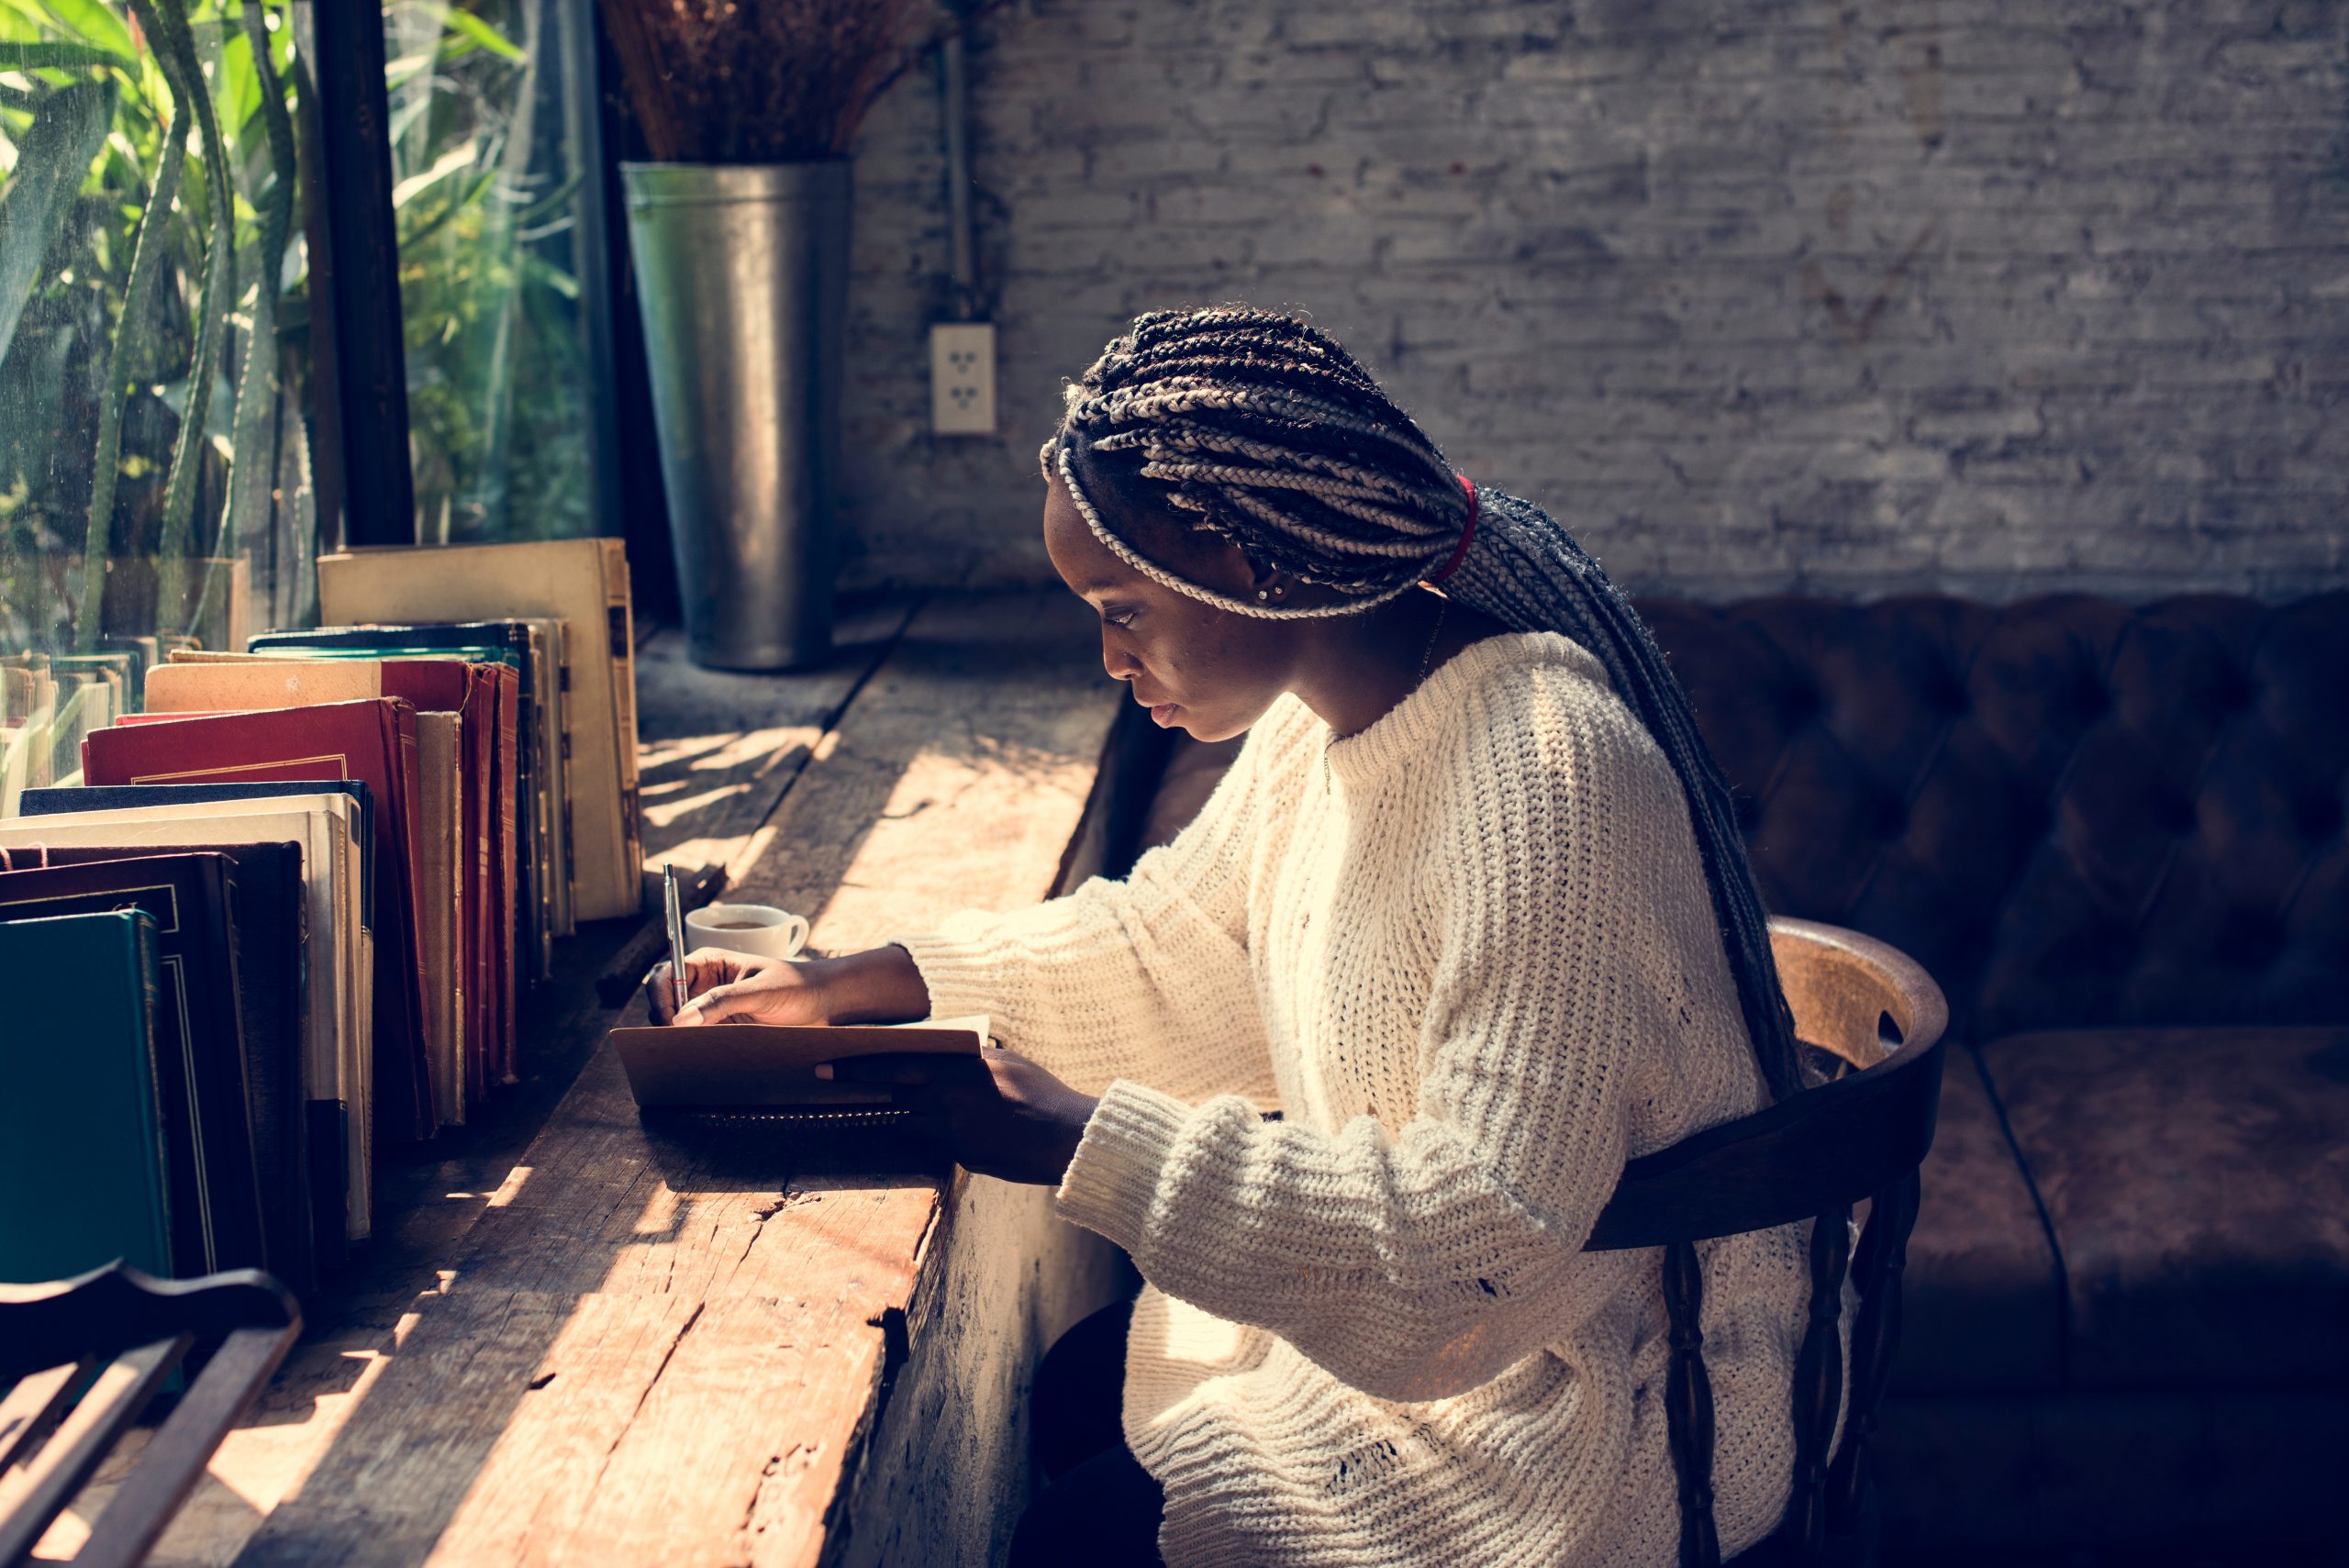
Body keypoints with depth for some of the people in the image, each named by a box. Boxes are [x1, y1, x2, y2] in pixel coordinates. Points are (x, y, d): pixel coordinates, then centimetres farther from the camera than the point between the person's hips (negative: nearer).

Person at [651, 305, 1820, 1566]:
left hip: (1594, 1400, -9)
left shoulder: (1547, 786, -31)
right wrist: (864, 985, 6)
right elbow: (1173, 947, 14)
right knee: (1066, 1394, 10)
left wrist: (1089, 1150, -32)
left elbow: (1481, 1240, -33)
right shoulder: (1326, 716, 0)